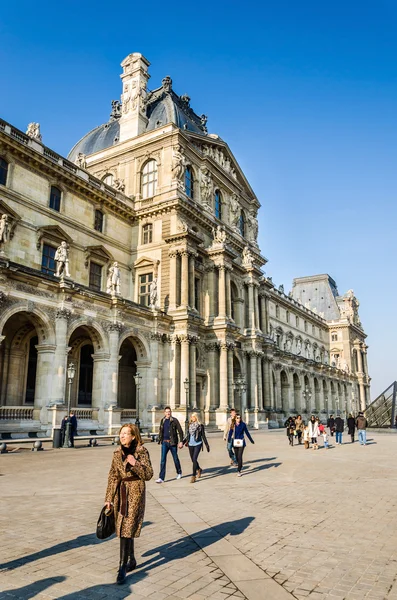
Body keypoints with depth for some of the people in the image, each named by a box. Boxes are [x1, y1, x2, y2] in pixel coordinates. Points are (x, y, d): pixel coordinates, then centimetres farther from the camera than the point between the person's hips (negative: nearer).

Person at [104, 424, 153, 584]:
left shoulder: (141, 452, -9)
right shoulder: (118, 453, 5)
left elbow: (148, 474, -11)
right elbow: (112, 476, 9)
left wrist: (135, 464, -24)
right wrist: (108, 498, 7)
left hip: (135, 493, -5)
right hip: (120, 493, 6)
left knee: (127, 529, -7)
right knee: (123, 529, 14)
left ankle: (122, 568, 2)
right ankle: (132, 560, 32)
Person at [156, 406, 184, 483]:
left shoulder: (174, 420, -8)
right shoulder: (162, 421, 5)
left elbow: (180, 431, -8)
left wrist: (181, 441, -14)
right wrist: (159, 440, 17)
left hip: (173, 442, -3)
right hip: (164, 442, 3)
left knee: (175, 458, 12)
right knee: (163, 459, -4)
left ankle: (179, 473, 35)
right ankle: (161, 478, -3)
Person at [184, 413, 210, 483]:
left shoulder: (200, 425, -3)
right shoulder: (190, 425, 8)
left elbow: (203, 436, 2)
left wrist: (207, 445, 2)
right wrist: (182, 442, 9)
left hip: (197, 444, -5)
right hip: (190, 444, 5)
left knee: (194, 459, -15)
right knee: (193, 460, 11)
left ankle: (193, 476, -11)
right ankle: (199, 469, 40)